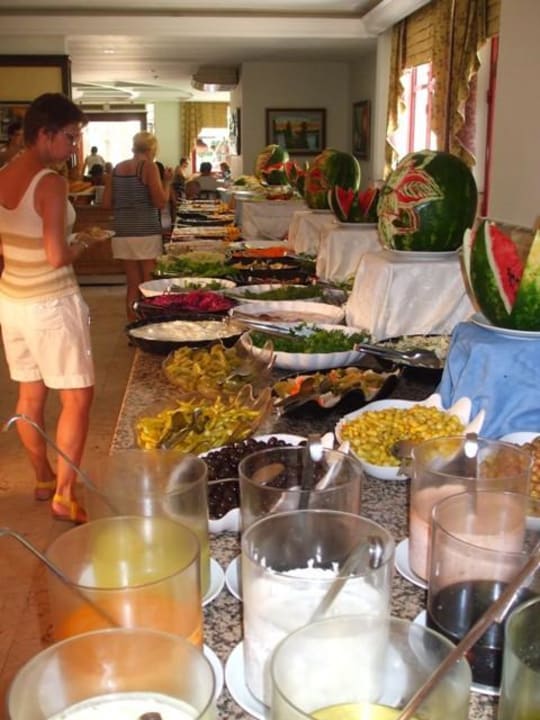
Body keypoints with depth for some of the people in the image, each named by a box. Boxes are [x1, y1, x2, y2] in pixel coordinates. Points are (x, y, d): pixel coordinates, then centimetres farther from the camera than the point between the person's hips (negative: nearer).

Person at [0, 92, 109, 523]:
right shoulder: (50, 183, -19)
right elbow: (57, 257, -22)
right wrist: (84, 243, -5)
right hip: (50, 304, -8)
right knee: (78, 397, 3)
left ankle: (43, 479, 34)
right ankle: (64, 496, 7)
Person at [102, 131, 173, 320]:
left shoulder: (117, 169, 10)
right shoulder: (149, 167, -6)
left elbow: (106, 203, 10)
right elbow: (161, 202, -12)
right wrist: (167, 181, 2)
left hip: (123, 233, 5)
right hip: (146, 233, -5)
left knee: (133, 285, 11)